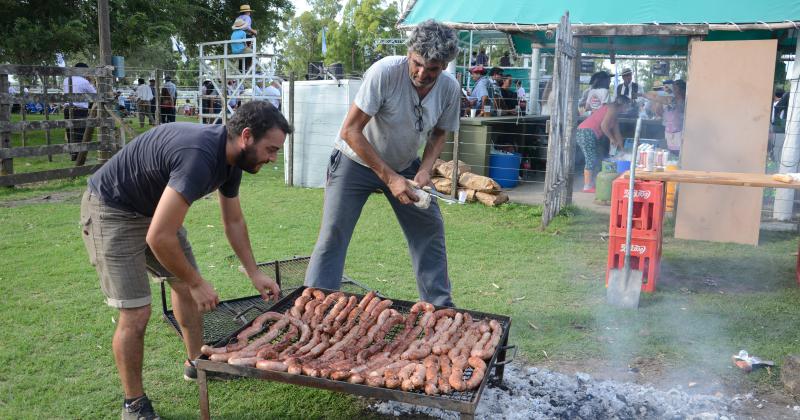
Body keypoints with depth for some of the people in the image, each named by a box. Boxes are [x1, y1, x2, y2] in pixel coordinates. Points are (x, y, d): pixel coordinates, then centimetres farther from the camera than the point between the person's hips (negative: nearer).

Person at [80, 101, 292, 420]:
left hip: (154, 208, 9)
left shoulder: (231, 158, -6)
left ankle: (196, 363, 36)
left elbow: (233, 222, 9)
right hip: (111, 210, -9)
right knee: (136, 313, -10)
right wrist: (197, 283, -21)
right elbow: (159, 237, -34)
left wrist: (254, 274, 8)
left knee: (184, 285, 16)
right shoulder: (199, 158, -36)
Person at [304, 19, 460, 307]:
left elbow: (439, 133, 4)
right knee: (333, 233, -9)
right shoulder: (385, 72, -30)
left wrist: (425, 169, -16)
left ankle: (441, 305, 21)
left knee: (431, 230, 6)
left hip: (405, 165, 5)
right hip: (357, 160, -4)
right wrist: (390, 178, -29)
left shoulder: (450, 88, -14)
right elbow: (350, 131, -28)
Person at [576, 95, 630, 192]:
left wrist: (622, 149, 28)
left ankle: (591, 184, 13)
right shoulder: (613, 108, -6)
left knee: (597, 160, 12)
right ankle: (587, 186, -10)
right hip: (586, 133, -10)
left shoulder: (614, 114, 24)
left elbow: (616, 132, 27)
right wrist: (611, 139, -5)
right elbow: (604, 125, -17)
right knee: (591, 160, -11)